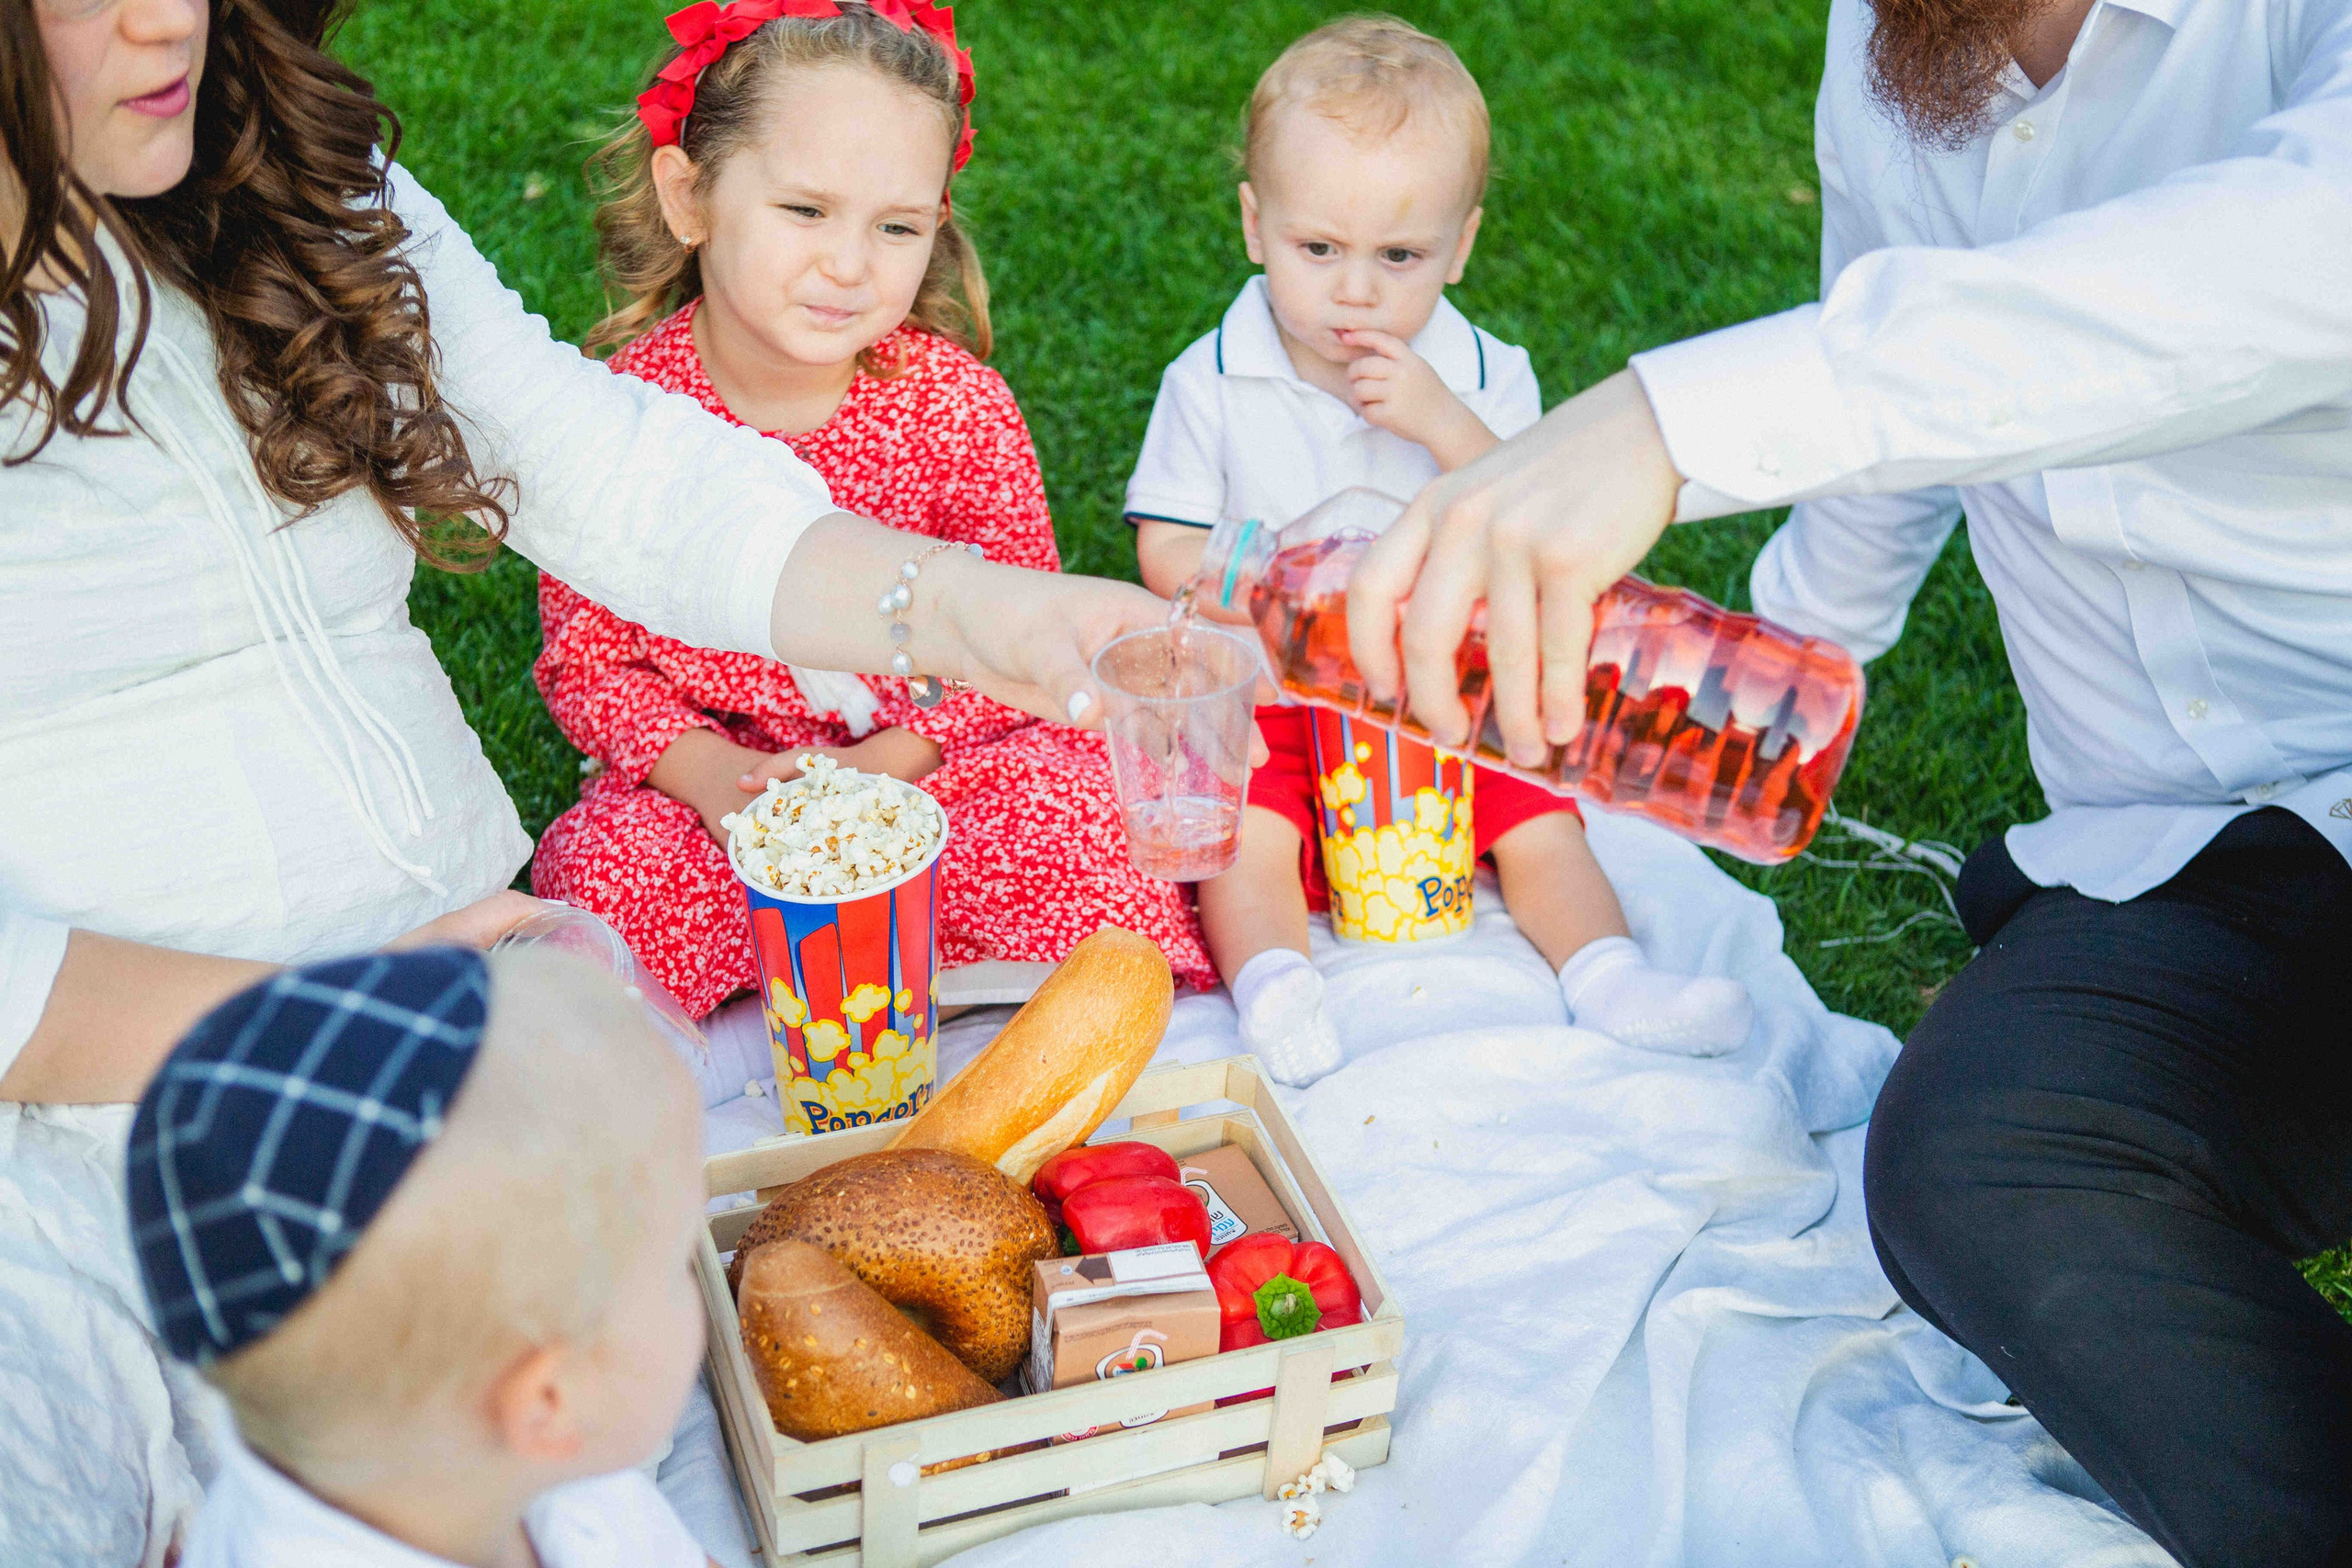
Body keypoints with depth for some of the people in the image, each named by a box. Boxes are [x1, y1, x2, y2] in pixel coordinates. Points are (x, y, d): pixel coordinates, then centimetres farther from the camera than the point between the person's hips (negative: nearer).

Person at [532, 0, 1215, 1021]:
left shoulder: (958, 404, -14)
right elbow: (588, 656, -5)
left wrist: (888, 762, -18)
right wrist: (710, 772, -22)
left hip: (937, 755, 0)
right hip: (712, 766, 1)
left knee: (1067, 825, -26)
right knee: (607, 878, -26)